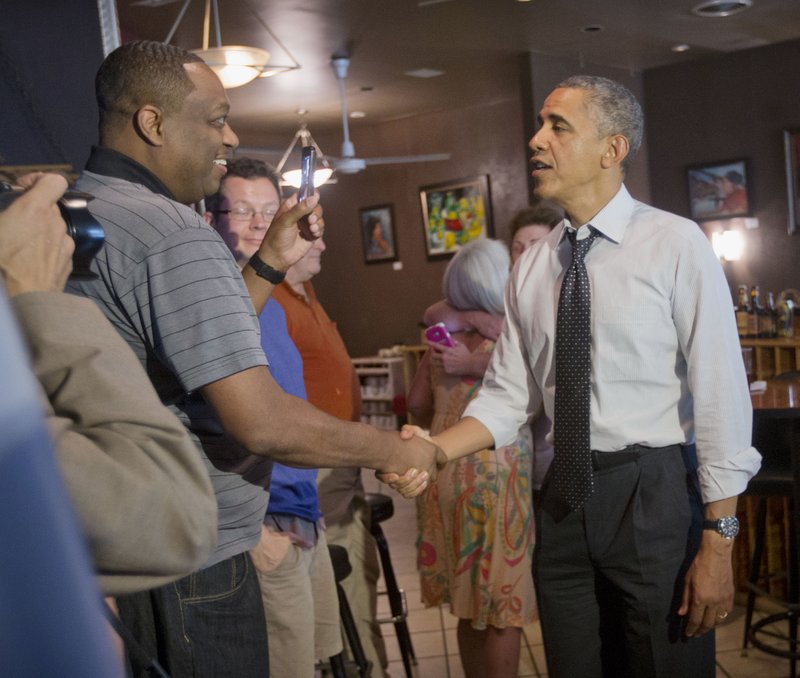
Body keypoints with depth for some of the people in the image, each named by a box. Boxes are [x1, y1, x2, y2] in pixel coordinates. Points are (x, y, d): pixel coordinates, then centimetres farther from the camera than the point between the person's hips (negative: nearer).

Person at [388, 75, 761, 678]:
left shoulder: (676, 246, -9)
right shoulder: (532, 268, 6)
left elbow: (720, 395, -11)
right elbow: (509, 395, 5)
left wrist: (718, 543, -12)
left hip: (655, 497, -4)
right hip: (565, 497, 5)